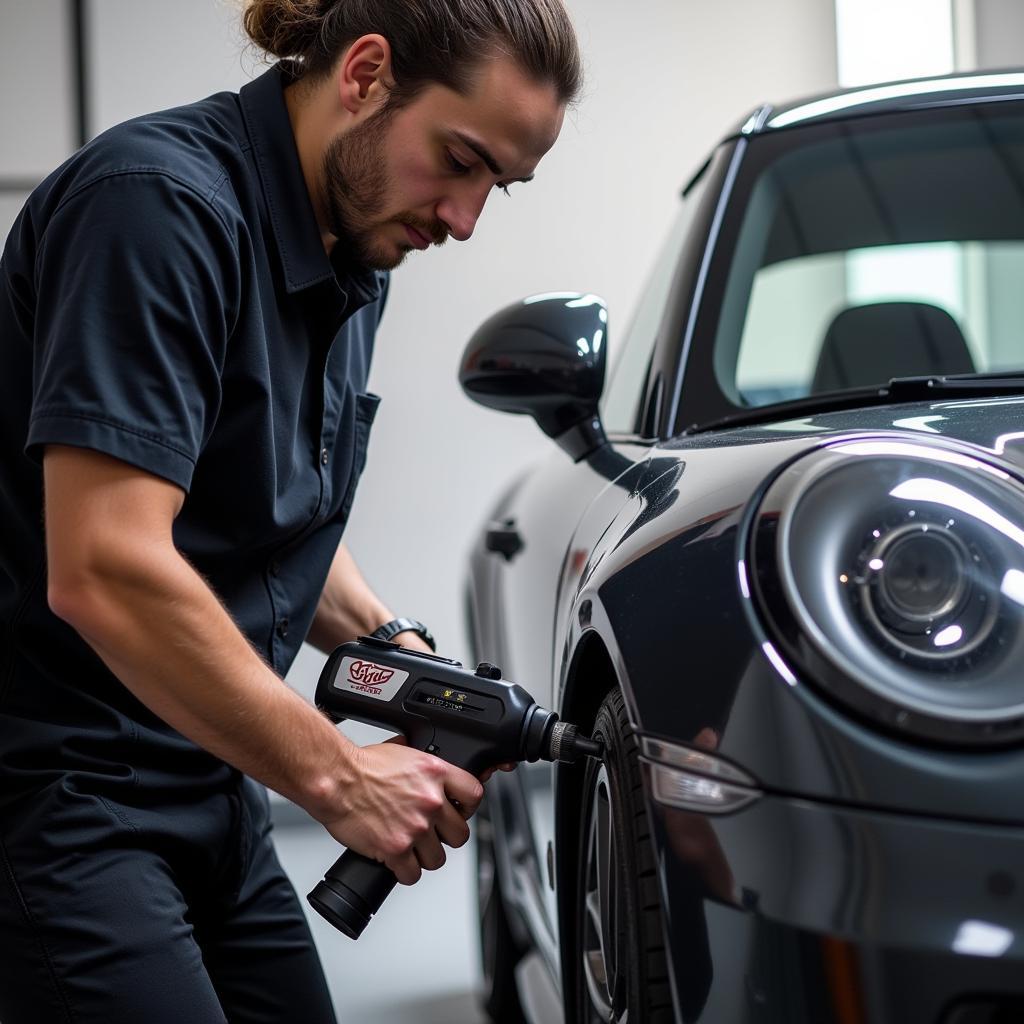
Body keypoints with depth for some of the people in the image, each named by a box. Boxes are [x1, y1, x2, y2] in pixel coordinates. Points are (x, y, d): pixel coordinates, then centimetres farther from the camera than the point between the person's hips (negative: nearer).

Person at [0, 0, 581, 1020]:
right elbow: (104, 570, -27)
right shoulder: (164, 200, -19)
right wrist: (335, 774, -18)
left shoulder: (353, 263, 10)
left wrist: (387, 645, 4)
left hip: (208, 781, 9)